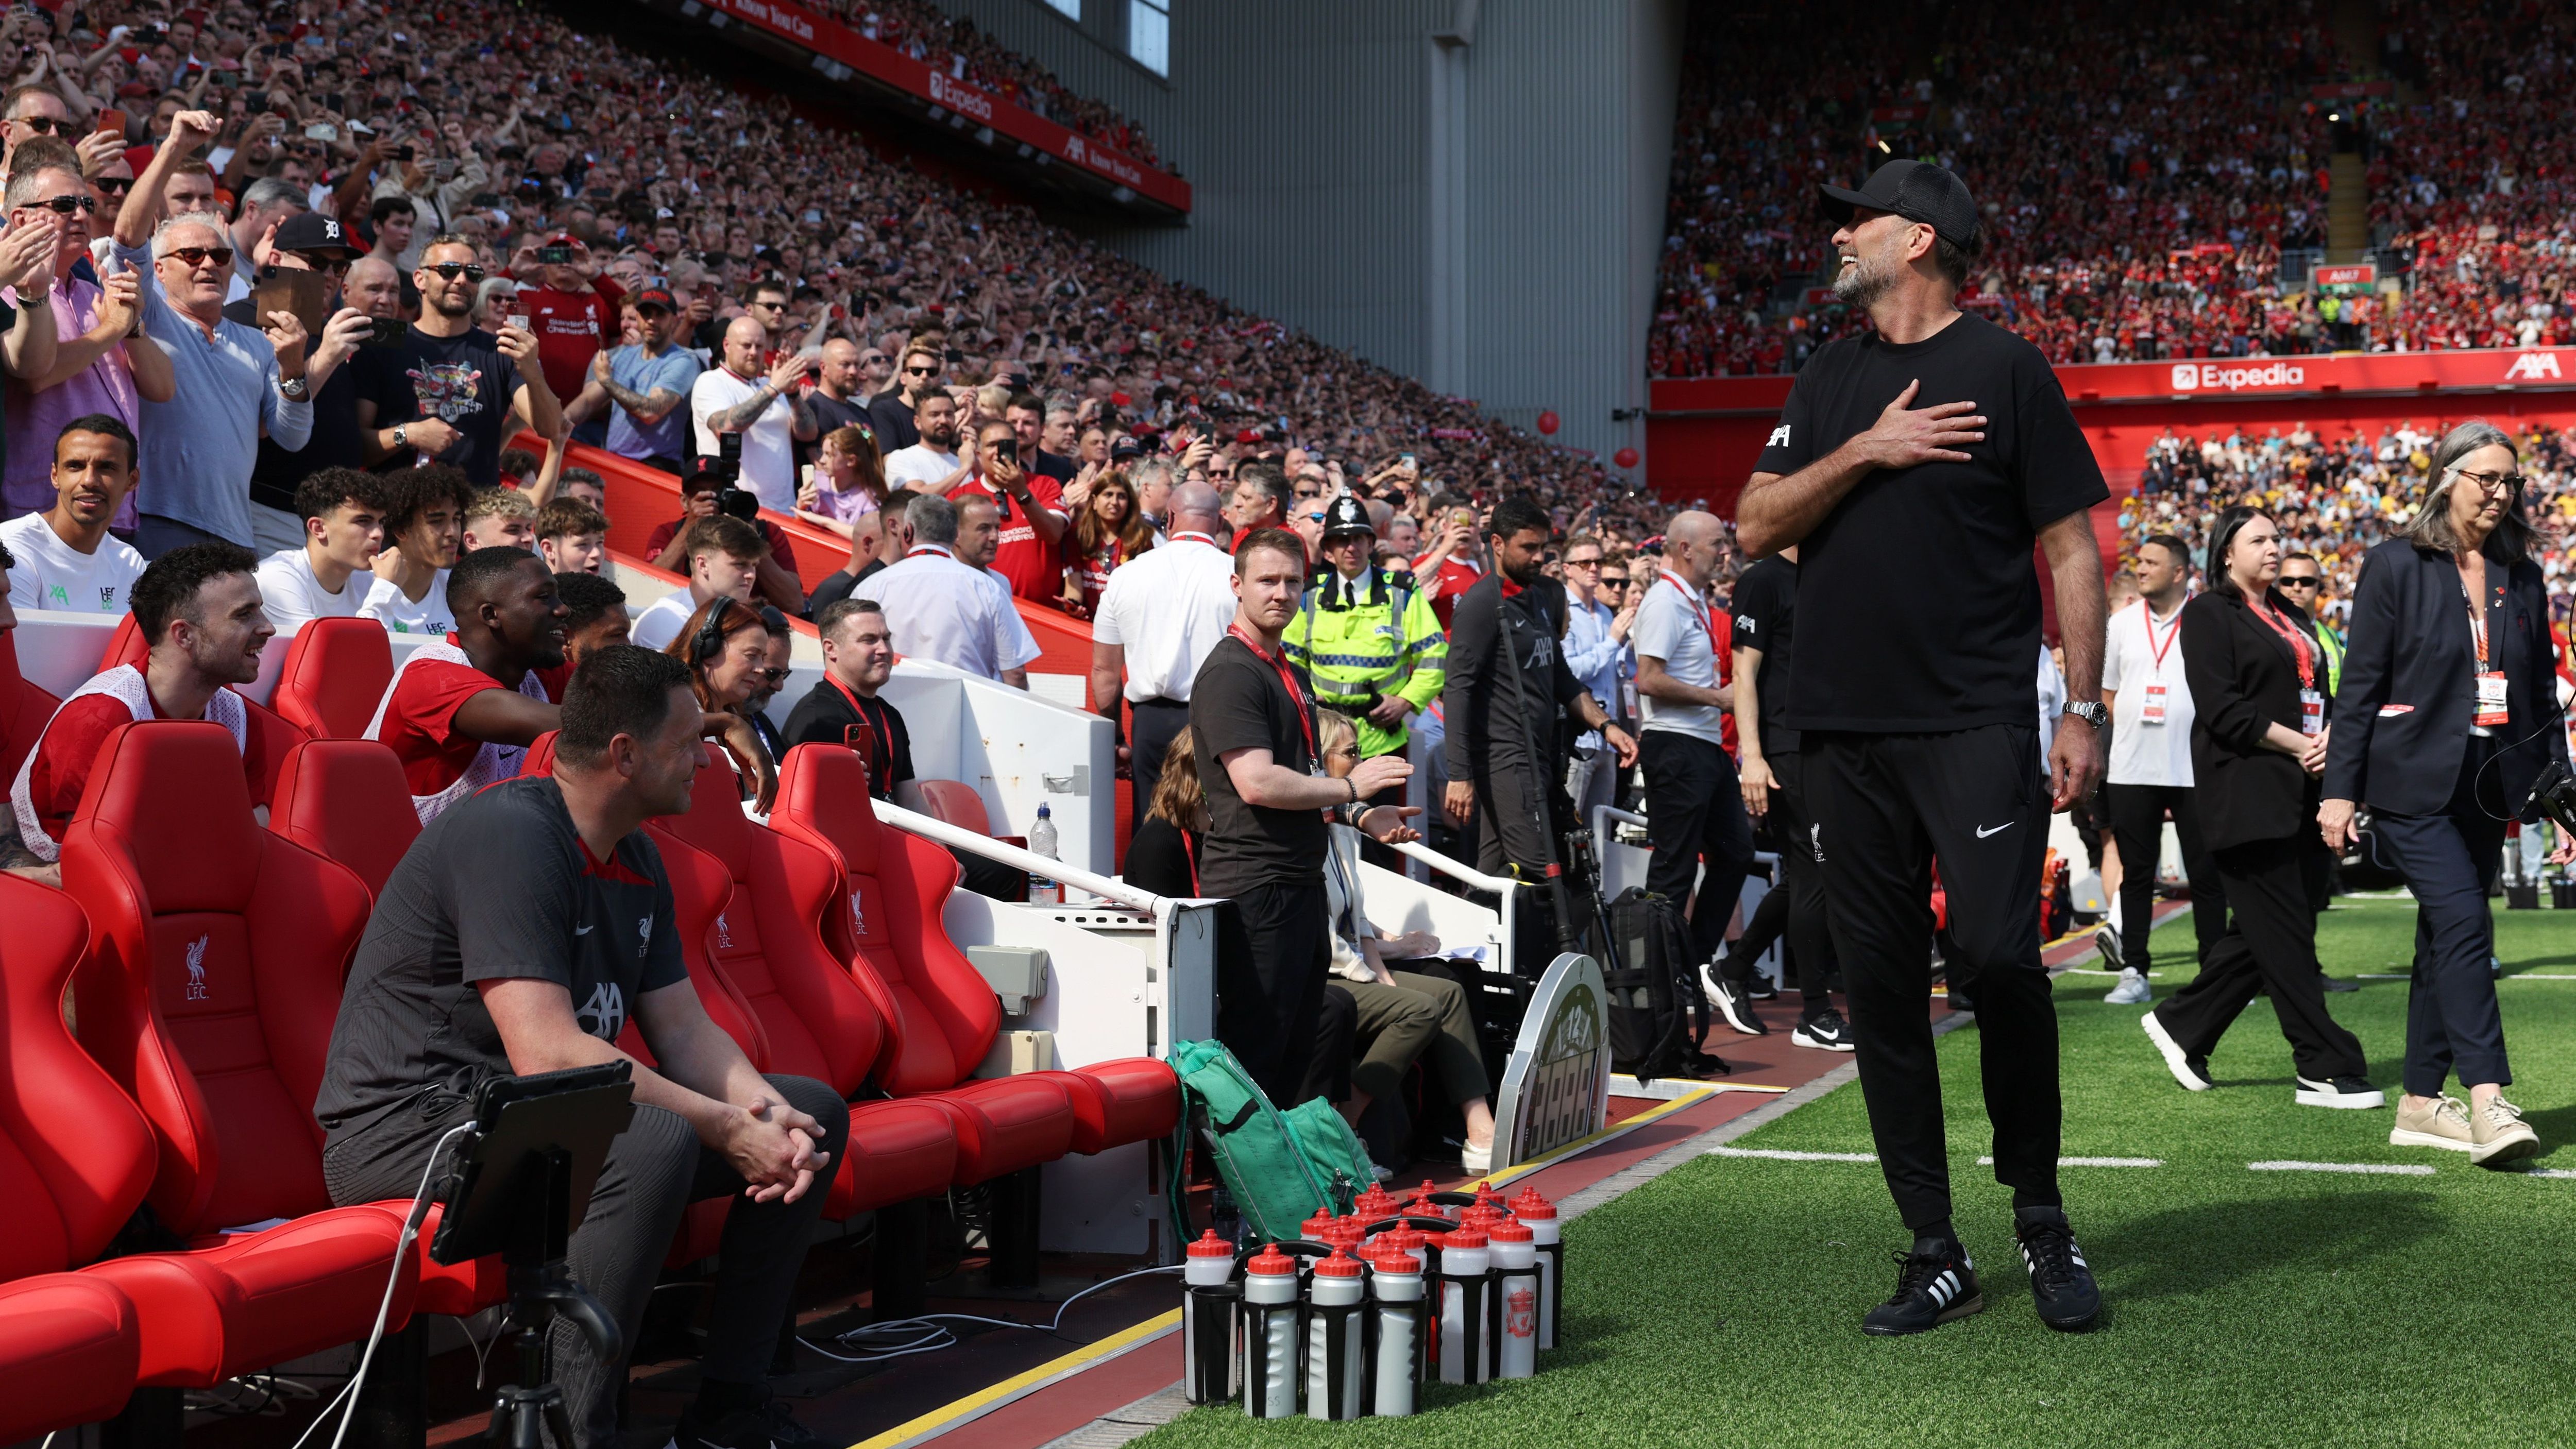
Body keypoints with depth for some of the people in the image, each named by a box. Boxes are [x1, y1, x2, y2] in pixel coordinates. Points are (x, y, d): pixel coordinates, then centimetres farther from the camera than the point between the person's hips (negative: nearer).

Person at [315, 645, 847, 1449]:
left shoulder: (636, 860, 11)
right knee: (655, 1140, -37)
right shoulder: (510, 834, -21)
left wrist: (765, 1111, -11)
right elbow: (547, 1053, -29)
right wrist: (728, 1129, -25)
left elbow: (683, 1030, 10)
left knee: (814, 1113, 6)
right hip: (408, 1122, -10)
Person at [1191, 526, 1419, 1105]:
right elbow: (1257, 784, -23)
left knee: (1296, 1053, 14)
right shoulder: (1230, 672, -13)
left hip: (1300, 883, 10)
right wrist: (1349, 787, -11)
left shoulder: (1285, 671, 19)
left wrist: (1362, 818, 13)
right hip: (1254, 889, -10)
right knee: (1254, 1052, -7)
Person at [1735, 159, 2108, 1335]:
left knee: (2000, 956, -13)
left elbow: (2071, 548, 0)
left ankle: (2041, 1218, 8)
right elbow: (1756, 528, 8)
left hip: (1977, 721, -5)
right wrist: (1866, 453, -7)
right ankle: (1935, 1254, 12)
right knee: (1880, 984, 4)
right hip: (1846, 728, 5)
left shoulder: (2003, 369, 2)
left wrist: (2085, 709, -7)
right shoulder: (1828, 382, 17)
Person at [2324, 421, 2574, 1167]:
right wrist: (2340, 789, -8)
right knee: (2464, 924, -17)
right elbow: (2359, 683, -4)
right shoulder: (2396, 566, -2)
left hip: (2489, 789, 5)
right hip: (2414, 783, -5)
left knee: (2445, 939, 9)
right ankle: (2488, 1102, -20)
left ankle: (2421, 1103, 16)